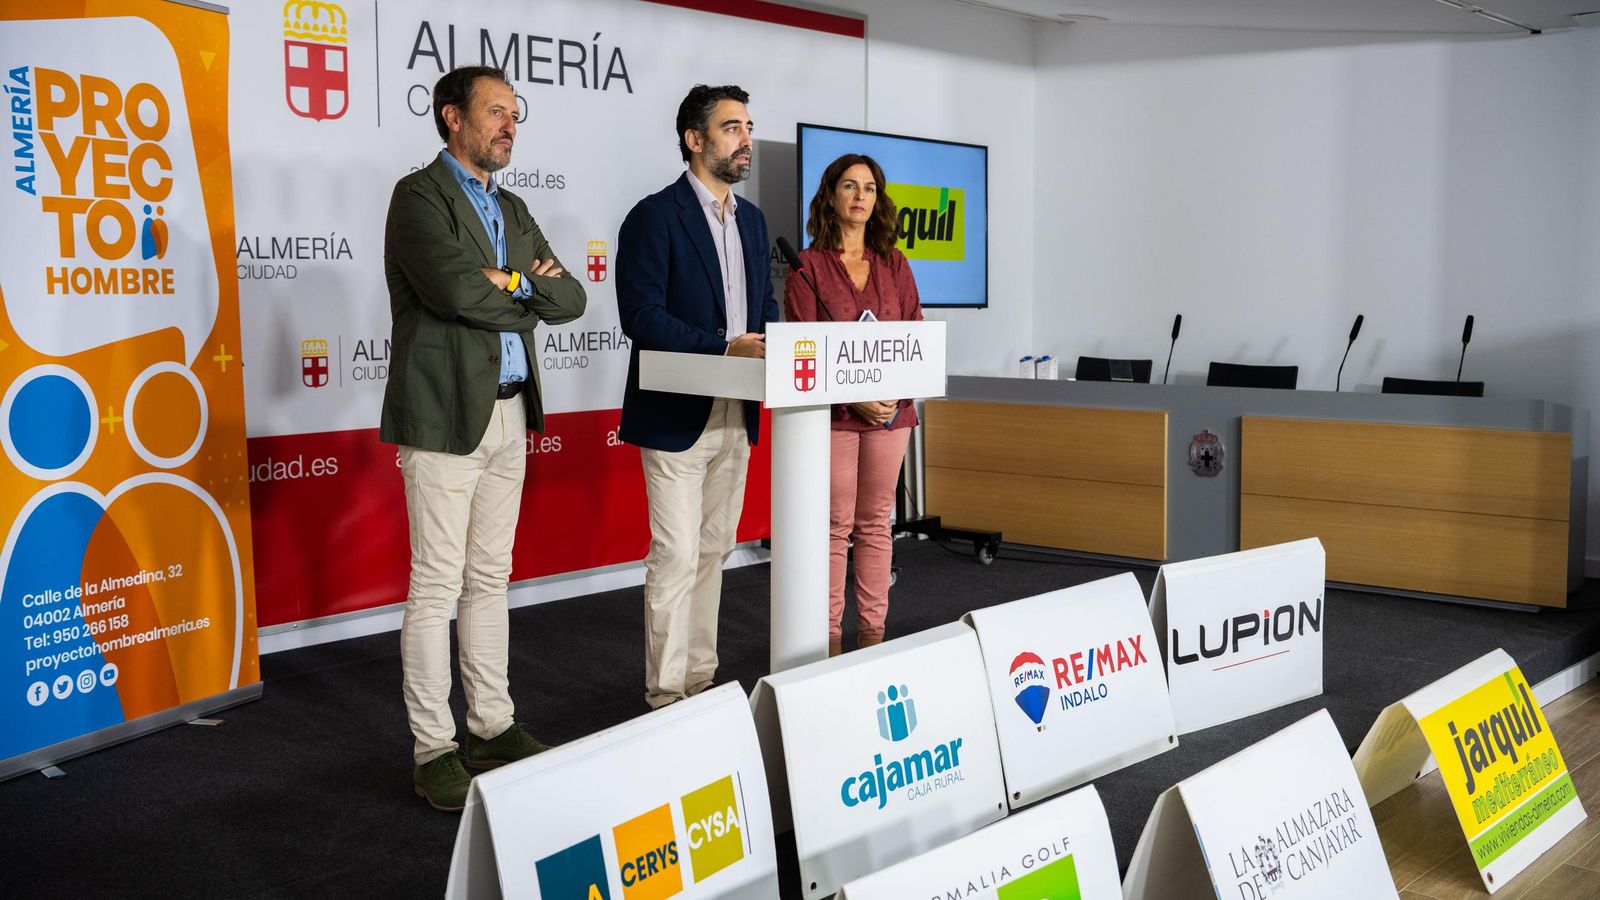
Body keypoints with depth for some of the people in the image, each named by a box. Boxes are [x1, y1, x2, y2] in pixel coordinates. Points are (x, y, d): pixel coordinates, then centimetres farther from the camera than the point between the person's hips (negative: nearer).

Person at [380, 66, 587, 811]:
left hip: (509, 413, 8)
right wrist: (527, 294, -4)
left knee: (489, 580, 14)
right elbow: (456, 289, -22)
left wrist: (511, 282, -9)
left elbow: (569, 300, 11)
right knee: (437, 588, -3)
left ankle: (492, 728, 23)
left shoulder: (513, 210, 17)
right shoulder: (419, 196, -7)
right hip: (446, 415, -8)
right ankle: (433, 752, 5)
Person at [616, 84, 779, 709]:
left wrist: (771, 342, -2)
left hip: (736, 416, 8)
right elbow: (640, 314, -18)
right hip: (676, 417, -8)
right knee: (676, 557, -6)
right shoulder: (655, 216, -10)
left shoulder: (751, 219, 14)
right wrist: (724, 348, -25)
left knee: (713, 550, 14)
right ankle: (666, 696, 4)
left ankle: (700, 679, 25)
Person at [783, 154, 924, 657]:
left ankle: (872, 632, 17)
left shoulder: (894, 266, 11)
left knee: (875, 523, 9)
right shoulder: (808, 265, -1)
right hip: (833, 412, -4)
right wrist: (855, 397, -15)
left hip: (890, 411, 4)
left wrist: (899, 392, -7)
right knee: (835, 526, -2)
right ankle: (829, 636, 6)